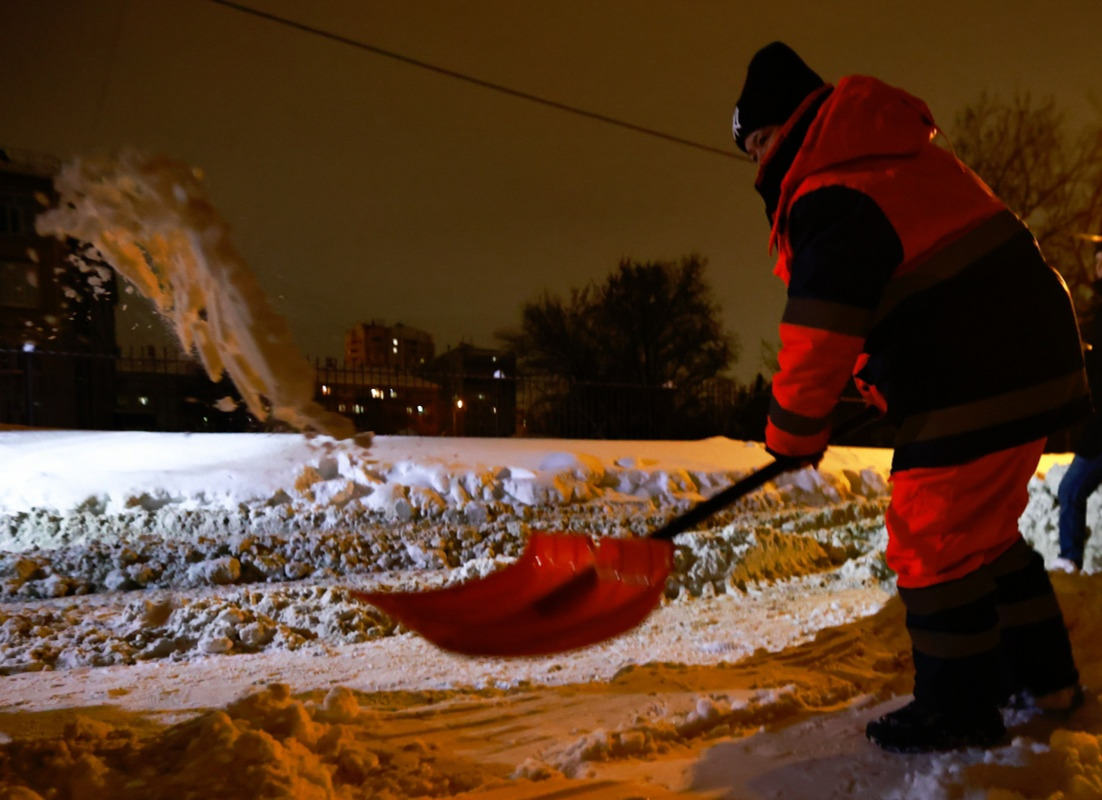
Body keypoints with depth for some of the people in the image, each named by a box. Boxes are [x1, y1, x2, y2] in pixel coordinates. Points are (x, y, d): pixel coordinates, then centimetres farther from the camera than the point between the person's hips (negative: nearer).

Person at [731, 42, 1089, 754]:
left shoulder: (833, 198, -16)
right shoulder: (897, 156, 18)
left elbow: (820, 328, -20)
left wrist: (795, 432, -7)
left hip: (978, 383, -11)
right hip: (1031, 360, 11)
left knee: (936, 546, 0)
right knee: (987, 532, 21)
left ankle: (960, 712, 14)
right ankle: (1043, 678, 34)